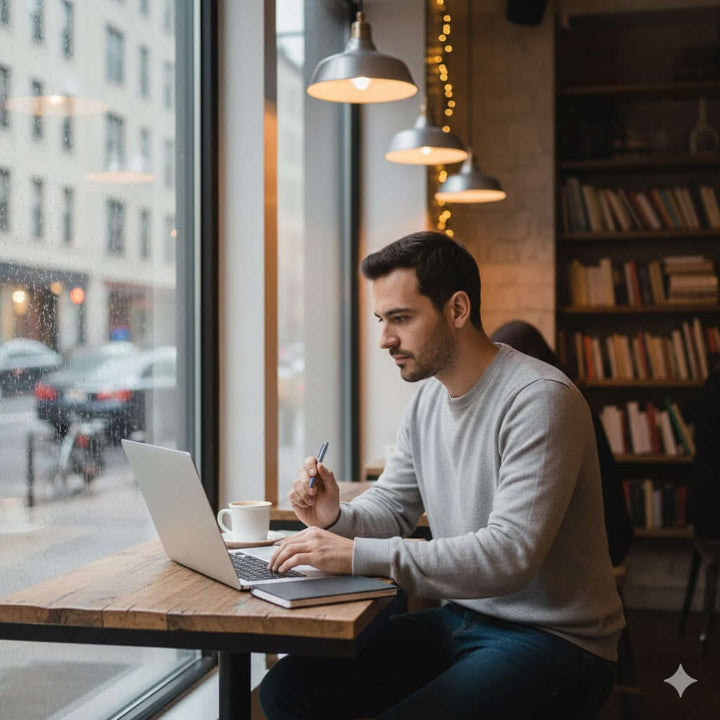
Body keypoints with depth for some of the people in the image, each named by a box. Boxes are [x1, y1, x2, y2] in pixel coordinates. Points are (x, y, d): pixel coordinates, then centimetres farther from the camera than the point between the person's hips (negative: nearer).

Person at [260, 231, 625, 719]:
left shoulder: (539, 399, -20)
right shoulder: (429, 399, 8)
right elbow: (392, 507, 17)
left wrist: (359, 555, -31)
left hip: (553, 639, -7)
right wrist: (337, 519, -8)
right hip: (459, 619, 8)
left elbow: (511, 554, -29)